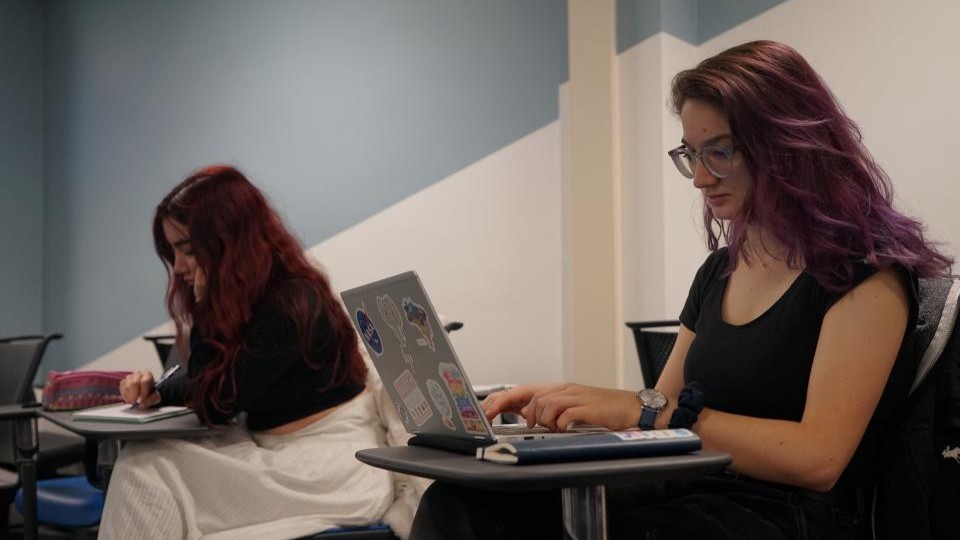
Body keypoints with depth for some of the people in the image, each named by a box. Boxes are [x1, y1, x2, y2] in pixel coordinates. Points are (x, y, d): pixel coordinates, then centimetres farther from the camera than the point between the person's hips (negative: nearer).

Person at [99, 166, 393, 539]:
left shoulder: (291, 304, -20)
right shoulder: (246, 297, 7)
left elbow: (216, 405, -16)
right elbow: (210, 383, 18)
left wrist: (205, 306, -13)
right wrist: (158, 391, -2)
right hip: (280, 457, 9)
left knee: (147, 465, -18)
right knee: (141, 456, -10)